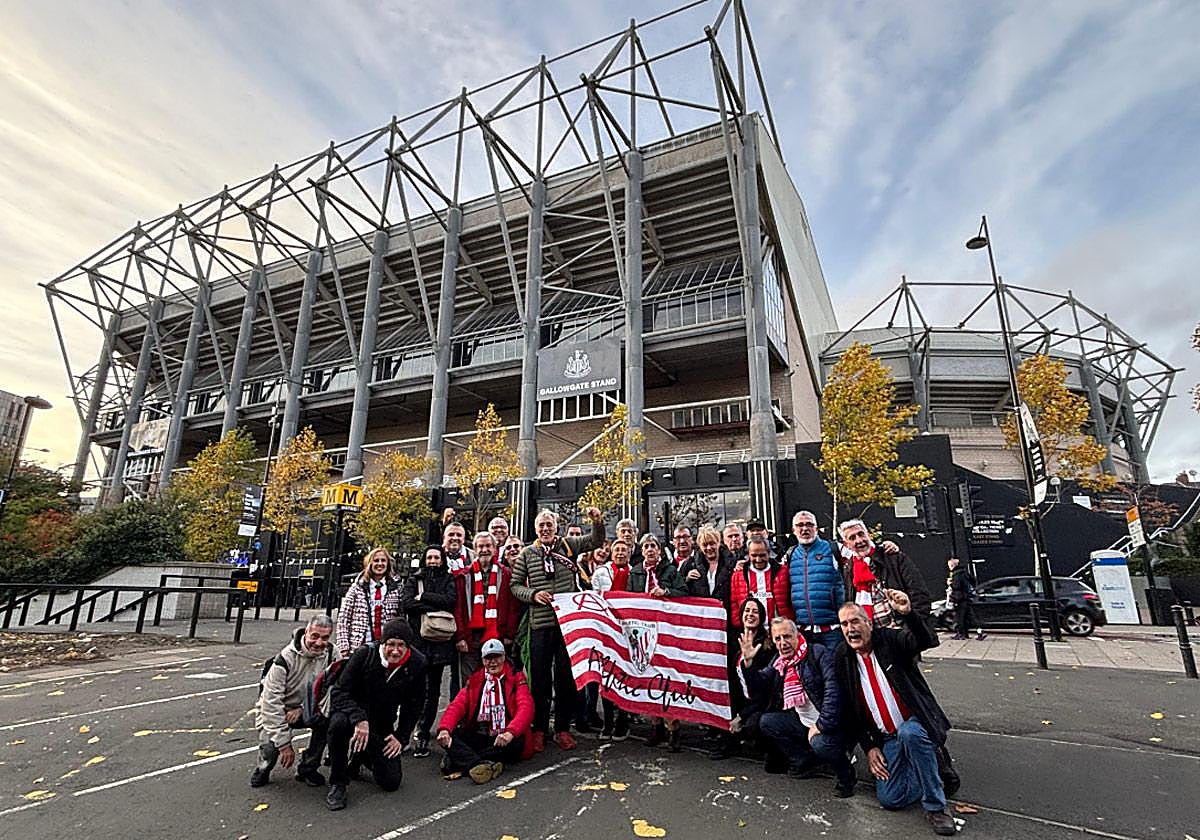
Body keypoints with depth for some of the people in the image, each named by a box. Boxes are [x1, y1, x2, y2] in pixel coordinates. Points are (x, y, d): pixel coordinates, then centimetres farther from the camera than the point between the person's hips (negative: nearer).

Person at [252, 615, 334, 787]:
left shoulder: (330, 654, -13)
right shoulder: (286, 658, -26)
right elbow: (272, 703, -24)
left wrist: (302, 708, -22)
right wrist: (284, 744, -23)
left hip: (304, 709, 3)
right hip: (274, 711, -3)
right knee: (271, 748, -29)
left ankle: (307, 768, -2)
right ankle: (264, 767, 10)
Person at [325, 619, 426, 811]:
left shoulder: (416, 664, -14)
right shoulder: (365, 655, -22)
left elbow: (414, 705, 0)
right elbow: (338, 692, -21)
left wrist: (401, 737, -4)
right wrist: (359, 719, -35)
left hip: (382, 728, 3)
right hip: (355, 715, -3)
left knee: (391, 782, -3)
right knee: (339, 722, -38)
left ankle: (362, 756, 29)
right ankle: (337, 784, -14)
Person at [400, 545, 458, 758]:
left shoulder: (448, 579, 13)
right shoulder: (413, 579, 13)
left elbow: (450, 600, -6)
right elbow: (407, 603, -4)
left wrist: (423, 597, -5)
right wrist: (436, 607, -8)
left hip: (438, 641, 0)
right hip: (416, 639, 0)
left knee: (432, 690, 2)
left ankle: (422, 734, 9)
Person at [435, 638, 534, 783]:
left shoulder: (516, 678, 3)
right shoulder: (475, 680, 14)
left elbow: (526, 708, -11)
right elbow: (457, 705, 2)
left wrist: (510, 732, -30)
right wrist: (444, 728, -18)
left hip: (502, 739, -3)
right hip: (477, 737, 3)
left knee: (516, 742, -35)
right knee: (448, 736, -20)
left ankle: (458, 760, -28)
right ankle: (482, 765, -40)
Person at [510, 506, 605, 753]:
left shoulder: (568, 545, 6)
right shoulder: (527, 553, 6)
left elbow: (596, 540, 0)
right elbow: (515, 585, 7)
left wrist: (598, 522, -19)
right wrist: (533, 594, -11)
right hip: (540, 624, 0)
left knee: (566, 677, 9)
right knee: (540, 678, 7)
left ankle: (563, 728, 22)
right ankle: (539, 729, 21)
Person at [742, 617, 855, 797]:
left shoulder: (818, 653, -15)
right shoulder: (778, 662, 8)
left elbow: (833, 689, -25)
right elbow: (760, 685, 8)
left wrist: (821, 725, -26)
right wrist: (747, 662, -9)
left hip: (827, 722, -8)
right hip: (802, 721, 8)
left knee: (819, 742, -35)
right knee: (766, 722, 4)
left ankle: (845, 775, -3)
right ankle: (805, 760, 15)